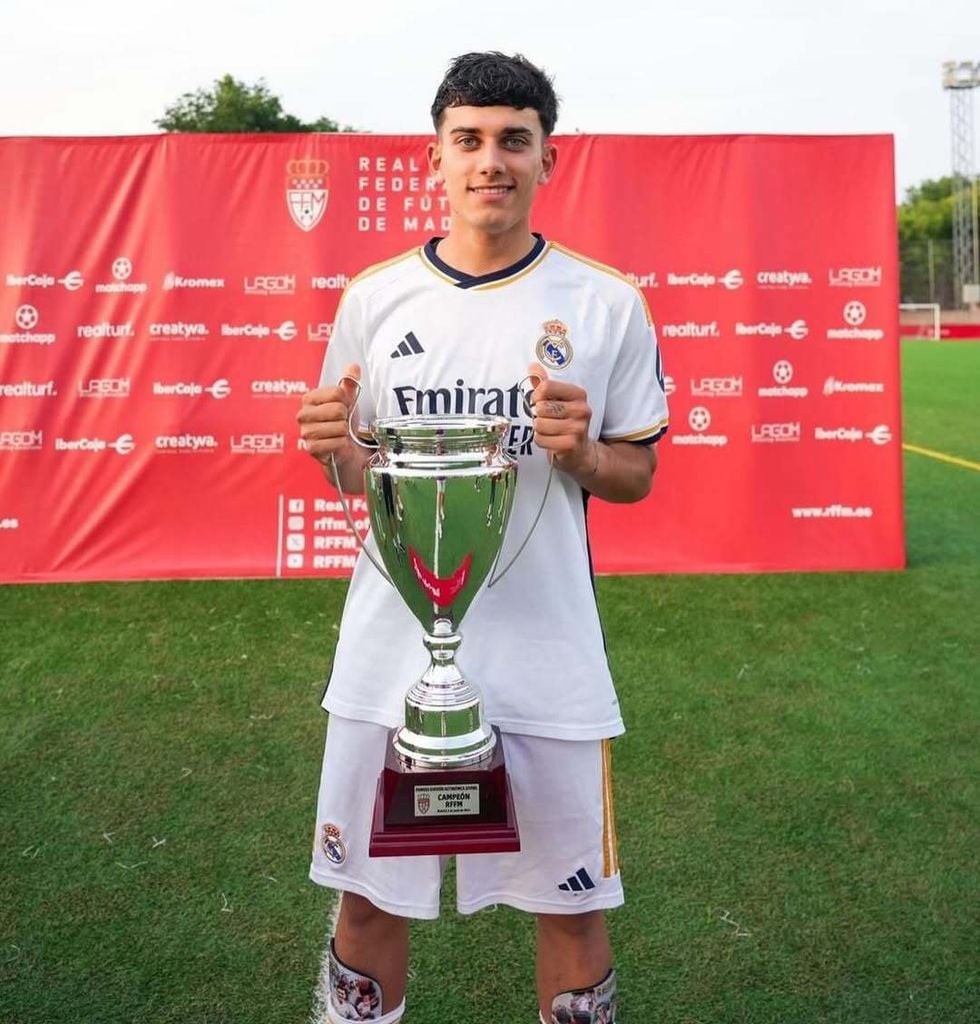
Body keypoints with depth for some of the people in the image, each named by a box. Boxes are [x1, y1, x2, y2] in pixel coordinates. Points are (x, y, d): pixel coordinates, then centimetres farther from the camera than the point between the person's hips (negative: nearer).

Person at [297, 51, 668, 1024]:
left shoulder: (606, 304, -1)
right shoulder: (373, 296, 4)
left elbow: (637, 476, 5)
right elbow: (353, 475, 12)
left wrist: (579, 451, -16)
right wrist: (338, 449, -11)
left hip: (547, 651, -1)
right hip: (389, 644, 2)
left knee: (571, 905, 11)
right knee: (367, 897, 14)